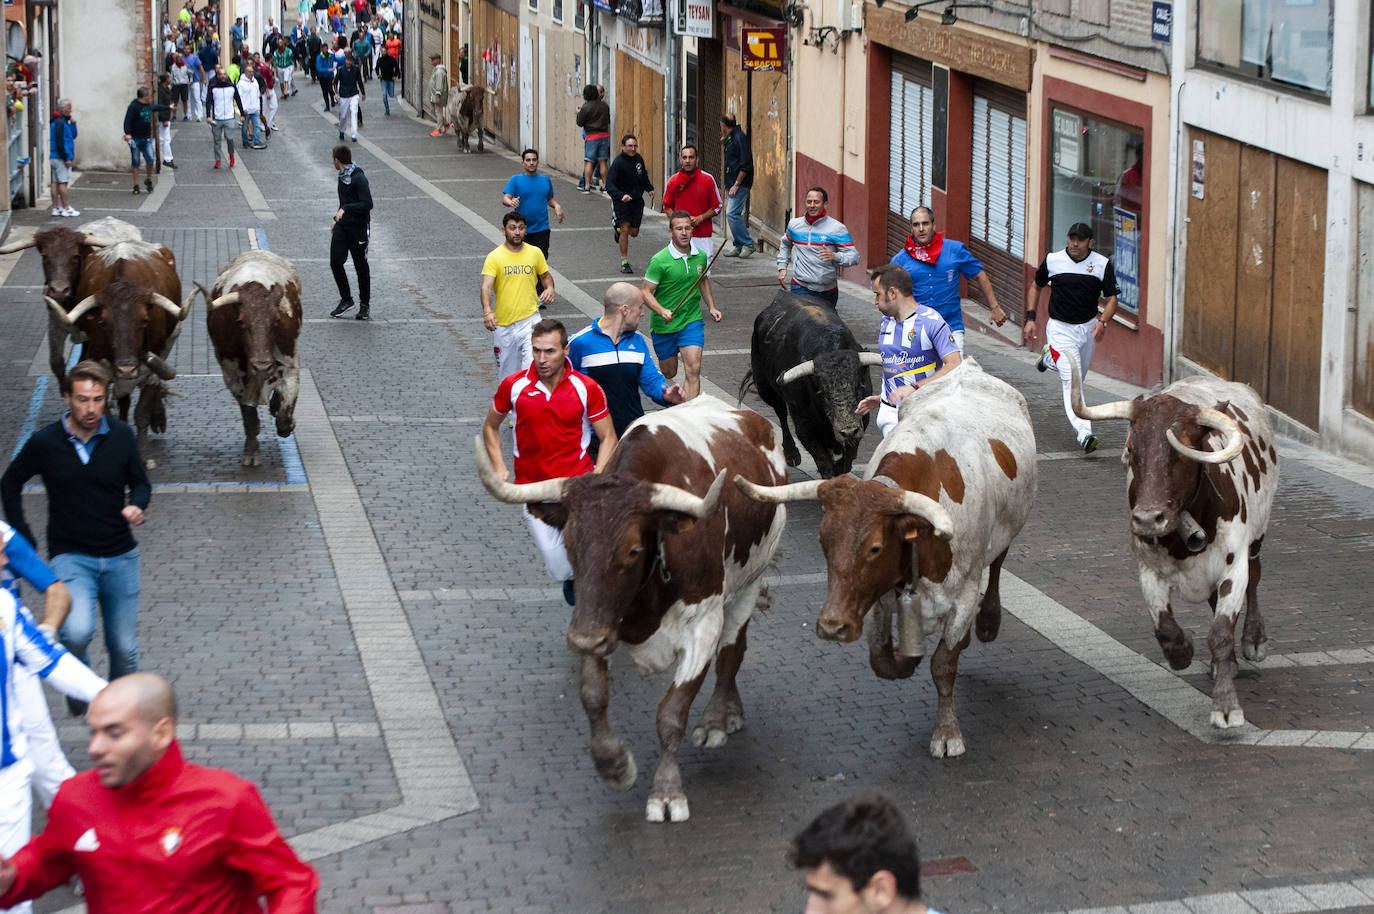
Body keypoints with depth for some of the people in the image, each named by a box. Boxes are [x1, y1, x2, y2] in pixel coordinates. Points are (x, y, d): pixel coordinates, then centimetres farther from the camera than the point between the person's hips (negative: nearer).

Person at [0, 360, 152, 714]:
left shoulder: (121, 436, -4)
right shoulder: (45, 442, -8)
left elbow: (140, 483, 10)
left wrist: (137, 506, -13)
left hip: (120, 556, 3)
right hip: (70, 556, -2)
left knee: (124, 649, 8)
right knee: (77, 632, -27)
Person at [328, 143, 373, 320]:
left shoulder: (358, 178, -16)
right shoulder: (343, 176, 11)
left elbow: (367, 204, -24)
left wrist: (345, 209, -29)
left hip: (358, 227, -7)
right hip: (342, 226, 7)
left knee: (361, 266, 2)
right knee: (335, 262, -1)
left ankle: (365, 305, 13)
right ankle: (346, 299, 13)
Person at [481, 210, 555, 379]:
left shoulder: (535, 253, 4)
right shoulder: (494, 257, -6)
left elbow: (546, 276, 21)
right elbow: (486, 287, -16)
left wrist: (550, 289, -2)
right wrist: (487, 312, -34)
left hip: (530, 319, 0)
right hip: (503, 324, 0)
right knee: (507, 372, 11)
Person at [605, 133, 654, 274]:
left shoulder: (638, 159, 3)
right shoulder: (618, 163, -17)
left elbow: (644, 177, 21)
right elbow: (609, 185, -25)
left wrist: (650, 189, 4)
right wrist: (621, 196, -41)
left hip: (637, 200, 6)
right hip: (621, 201, -6)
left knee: (634, 233, 8)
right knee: (625, 229, -12)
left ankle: (619, 231, 44)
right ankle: (624, 262, -2)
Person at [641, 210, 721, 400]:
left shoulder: (700, 256, -1)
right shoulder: (659, 261, -17)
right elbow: (646, 292, -15)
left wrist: (711, 307, 12)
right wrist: (662, 311, -31)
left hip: (692, 321, 3)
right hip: (664, 325, -3)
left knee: (693, 370, -14)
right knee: (668, 373, 12)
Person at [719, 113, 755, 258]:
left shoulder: (739, 138, -15)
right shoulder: (730, 138, 16)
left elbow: (745, 164, -20)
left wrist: (736, 184, -19)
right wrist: (723, 142, 18)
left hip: (740, 184, -10)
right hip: (732, 183, 10)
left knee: (732, 214, -15)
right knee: (732, 215, 9)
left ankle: (748, 244, -9)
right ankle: (739, 247, 13)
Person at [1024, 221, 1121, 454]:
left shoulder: (1102, 264, -5)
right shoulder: (1053, 260, -5)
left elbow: (1111, 298, -3)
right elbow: (1037, 287, 12)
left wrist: (1102, 321, -23)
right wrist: (1030, 319, 3)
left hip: (1088, 328, 3)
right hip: (1060, 328, -3)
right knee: (1072, 381, -17)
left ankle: (1050, 356, 48)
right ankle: (1084, 433, -25)